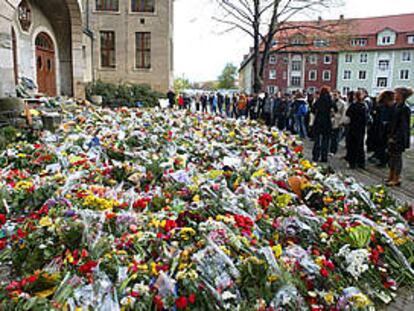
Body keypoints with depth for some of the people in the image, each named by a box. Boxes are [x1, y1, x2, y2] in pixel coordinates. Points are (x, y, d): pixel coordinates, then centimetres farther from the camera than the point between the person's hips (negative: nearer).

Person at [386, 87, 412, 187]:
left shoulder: (405, 109, -16)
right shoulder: (395, 106, 7)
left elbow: (403, 126, -17)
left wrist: (395, 137, -17)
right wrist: (390, 135, 8)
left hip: (399, 138, -8)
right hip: (393, 136, 8)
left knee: (397, 157, 1)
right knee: (391, 156, 13)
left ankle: (396, 179, 11)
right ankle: (391, 176, 24)